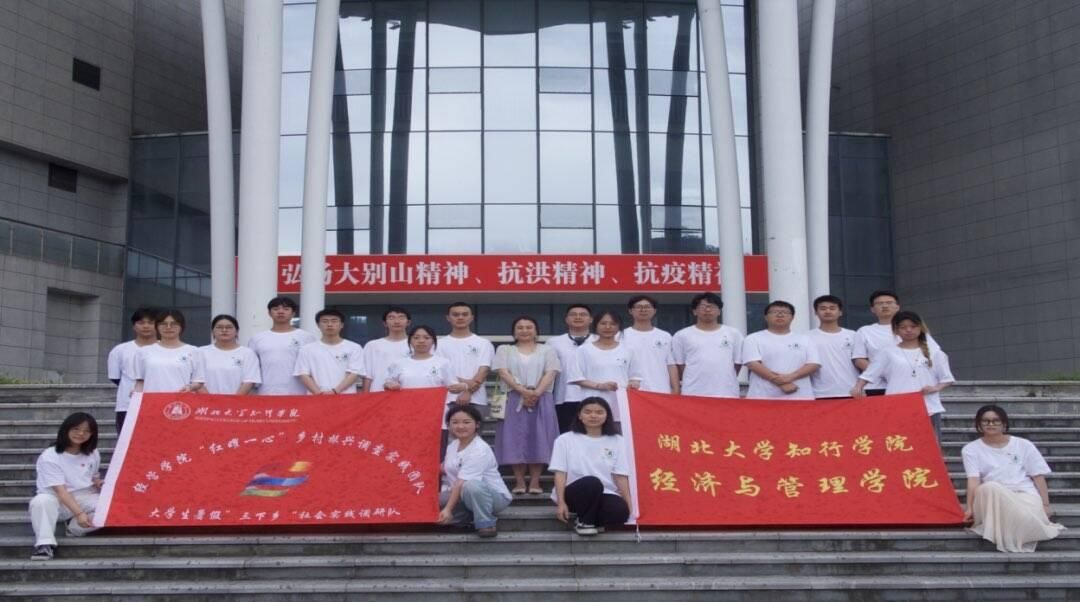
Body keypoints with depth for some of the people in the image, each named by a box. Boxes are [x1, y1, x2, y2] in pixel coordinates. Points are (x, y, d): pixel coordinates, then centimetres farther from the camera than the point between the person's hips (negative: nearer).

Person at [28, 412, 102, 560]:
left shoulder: (93, 454, 5)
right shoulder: (49, 457, -13)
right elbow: (61, 491, -22)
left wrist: (101, 485, -4)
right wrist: (79, 513, -33)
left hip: (85, 498, 4)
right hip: (58, 500, -4)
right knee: (41, 501, -39)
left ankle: (75, 527, -7)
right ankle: (45, 544, -30)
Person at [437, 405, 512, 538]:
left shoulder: (479, 450, -24)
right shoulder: (453, 444, 4)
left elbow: (462, 483, -29)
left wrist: (448, 509, -32)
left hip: (494, 496, -8)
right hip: (463, 496, 8)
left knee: (472, 486, -41)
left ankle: (485, 523, -18)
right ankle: (475, 515, 3)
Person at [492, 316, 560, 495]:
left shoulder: (547, 350, 14)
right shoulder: (505, 350, 13)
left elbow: (550, 374, 0)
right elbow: (503, 373, -3)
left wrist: (536, 393, -17)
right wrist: (523, 391, -16)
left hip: (541, 400, 0)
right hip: (514, 400, 0)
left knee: (538, 440, -4)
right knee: (515, 440, -5)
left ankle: (535, 482, 1)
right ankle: (519, 482, 1)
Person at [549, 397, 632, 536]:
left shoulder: (616, 441, 8)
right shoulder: (565, 440, 4)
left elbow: (620, 476, 3)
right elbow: (560, 473, -2)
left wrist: (629, 504, -8)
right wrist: (561, 502, -13)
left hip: (605, 495, 2)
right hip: (573, 493, -2)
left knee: (621, 511, -31)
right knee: (592, 482, -36)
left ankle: (590, 518, 2)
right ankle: (584, 522, -7)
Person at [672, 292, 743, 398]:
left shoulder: (733, 334, 8)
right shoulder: (682, 336, 5)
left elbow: (737, 363, 12)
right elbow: (679, 364, 10)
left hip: (726, 394, 1)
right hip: (693, 394, -1)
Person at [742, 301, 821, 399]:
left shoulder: (804, 339, 13)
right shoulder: (754, 339, 4)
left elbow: (814, 364, 3)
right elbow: (753, 364, -9)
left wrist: (790, 377, -15)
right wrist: (781, 383, -17)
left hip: (799, 398, 3)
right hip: (764, 398, -2)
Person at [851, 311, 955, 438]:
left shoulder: (934, 353, 9)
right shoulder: (887, 353, 5)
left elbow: (946, 378, 10)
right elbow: (868, 375, 3)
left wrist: (935, 388, -9)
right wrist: (858, 388, -14)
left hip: (929, 408, 1)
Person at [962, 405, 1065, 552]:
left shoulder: (1023, 445, 10)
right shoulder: (971, 449, 7)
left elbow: (1038, 477, 8)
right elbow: (973, 480, -4)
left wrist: (1046, 505, -2)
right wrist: (970, 508, -16)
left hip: (1026, 494, -1)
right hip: (994, 497, 1)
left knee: (1027, 519, -38)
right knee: (989, 488, -38)